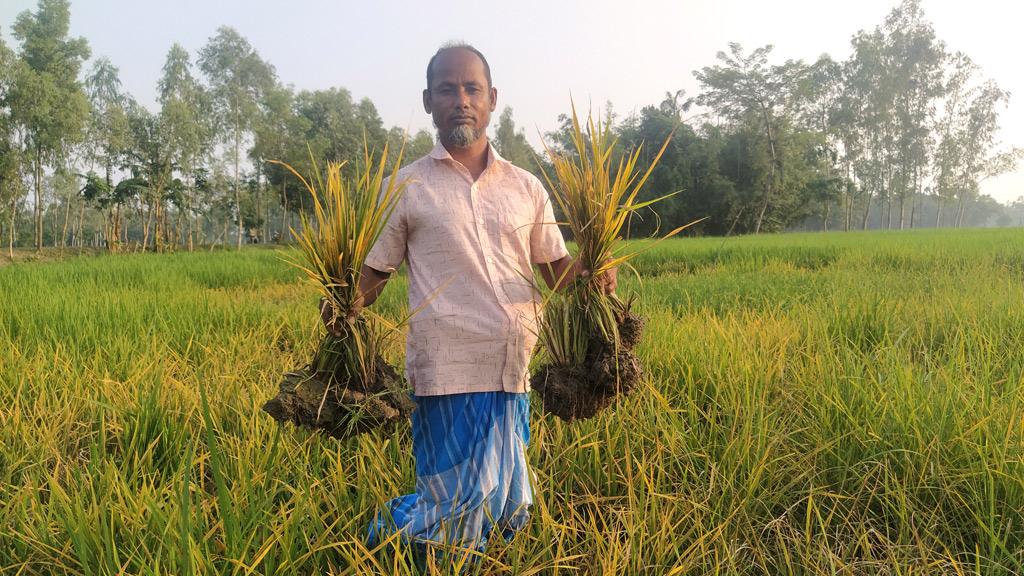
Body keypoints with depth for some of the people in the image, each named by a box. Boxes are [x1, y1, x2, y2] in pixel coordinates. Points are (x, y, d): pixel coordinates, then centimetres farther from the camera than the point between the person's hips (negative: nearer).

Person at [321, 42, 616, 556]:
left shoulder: (526, 187, 12)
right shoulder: (406, 187, 5)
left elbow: (556, 268, 15)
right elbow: (373, 273, 6)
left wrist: (590, 273, -6)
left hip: (513, 370, 4)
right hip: (448, 369, -4)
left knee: (508, 505, 11)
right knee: (461, 507, -3)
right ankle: (385, 534, 25)